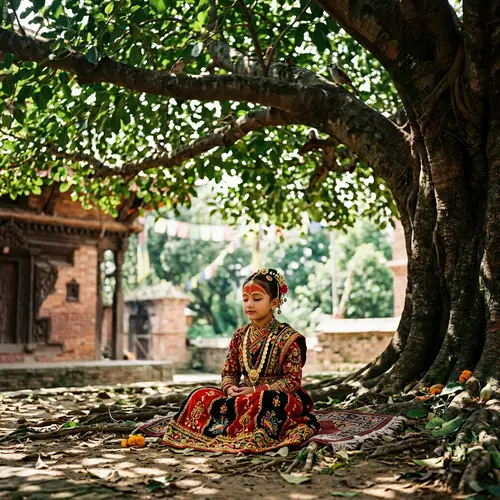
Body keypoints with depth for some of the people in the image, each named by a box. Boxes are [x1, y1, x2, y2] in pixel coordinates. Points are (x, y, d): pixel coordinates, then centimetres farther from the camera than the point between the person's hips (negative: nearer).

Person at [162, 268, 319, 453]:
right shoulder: (240, 336, 10)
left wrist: (255, 391, -18)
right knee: (200, 395, -13)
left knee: (264, 401, -41)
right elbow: (229, 372, 12)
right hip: (244, 397, 5)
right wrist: (230, 389, -13)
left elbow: (292, 380, -10)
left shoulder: (288, 338, -7)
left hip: (278, 398, -5)